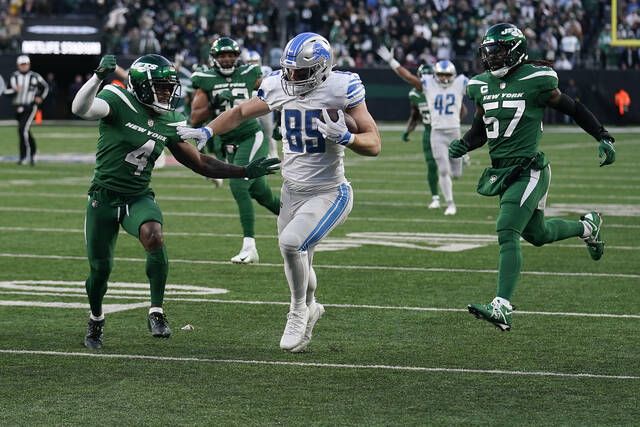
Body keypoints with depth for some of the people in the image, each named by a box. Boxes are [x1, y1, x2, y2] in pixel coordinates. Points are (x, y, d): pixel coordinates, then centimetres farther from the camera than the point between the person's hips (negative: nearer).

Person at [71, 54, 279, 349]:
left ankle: (156, 313, -18)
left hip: (139, 197, 3)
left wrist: (245, 172, 7)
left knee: (154, 236, -30)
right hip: (104, 197, -3)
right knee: (100, 269, 4)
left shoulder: (168, 124, 3)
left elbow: (199, 163, 11)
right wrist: (99, 76, -48)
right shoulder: (118, 103, -13)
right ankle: (96, 320, 35)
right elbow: (80, 109, -33)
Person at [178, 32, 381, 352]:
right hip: (292, 191, 6)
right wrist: (205, 132, 3)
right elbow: (241, 113, 16)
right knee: (298, 262, 14)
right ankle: (310, 308, 45)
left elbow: (374, 144, -14)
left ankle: (299, 312, 0)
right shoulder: (278, 87, -1)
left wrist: (343, 137, -32)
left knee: (291, 243, -24)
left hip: (328, 194, -6)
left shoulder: (340, 89, -16)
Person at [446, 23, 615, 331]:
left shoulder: (535, 81, -10)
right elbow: (480, 129, 19)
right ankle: (587, 227, 51)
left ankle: (502, 309, -24)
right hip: (501, 172, 7)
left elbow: (571, 108, 2)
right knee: (537, 234, 21)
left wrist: (603, 138, 1)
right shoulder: (481, 86, 7)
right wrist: (463, 146, -1)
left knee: (507, 234, -20)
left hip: (528, 170, -7)